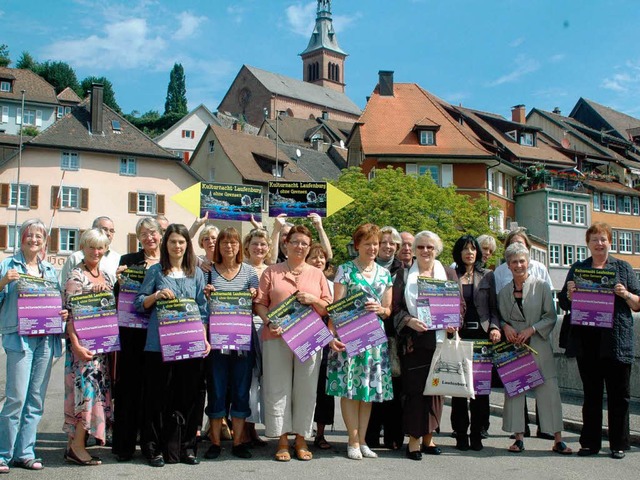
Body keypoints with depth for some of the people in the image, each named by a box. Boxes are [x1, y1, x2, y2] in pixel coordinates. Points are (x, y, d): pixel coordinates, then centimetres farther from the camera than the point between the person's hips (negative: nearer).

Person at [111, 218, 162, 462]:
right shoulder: (128, 260, 8)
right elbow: (118, 297, 5)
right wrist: (119, 280, -13)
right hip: (133, 332, -1)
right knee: (129, 385, 2)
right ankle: (124, 444, 9)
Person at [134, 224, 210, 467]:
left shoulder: (196, 273, 11)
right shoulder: (156, 271, 6)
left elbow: (203, 310, 10)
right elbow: (139, 304, 6)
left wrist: (204, 338, 1)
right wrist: (156, 295, -12)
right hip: (159, 343, -2)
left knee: (187, 395, 5)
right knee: (159, 396, 2)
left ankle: (185, 447, 16)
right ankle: (155, 448, 13)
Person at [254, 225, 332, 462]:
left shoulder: (317, 274, 13)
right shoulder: (271, 272, 9)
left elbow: (328, 308, 12)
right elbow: (259, 303, 3)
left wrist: (313, 299, -7)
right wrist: (269, 323, -13)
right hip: (277, 337, -1)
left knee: (305, 389, 3)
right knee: (278, 389, -1)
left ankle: (301, 438, 15)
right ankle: (282, 440, 9)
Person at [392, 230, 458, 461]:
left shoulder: (449, 273, 12)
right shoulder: (404, 275, 9)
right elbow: (396, 308, 3)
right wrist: (409, 321, -14)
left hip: (441, 338, 2)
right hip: (414, 340, -2)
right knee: (414, 387, -5)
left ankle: (428, 437, 17)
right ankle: (413, 440, 3)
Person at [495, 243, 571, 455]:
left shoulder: (541, 286, -1)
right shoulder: (504, 291, 8)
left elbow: (551, 316, -2)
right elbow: (500, 317, 15)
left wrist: (531, 330, -13)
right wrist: (505, 326, -6)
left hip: (539, 345, -3)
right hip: (513, 347, 3)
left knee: (548, 390, -4)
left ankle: (557, 439, 3)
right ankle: (519, 437, 12)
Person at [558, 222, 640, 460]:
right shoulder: (577, 269, 11)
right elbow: (565, 304, 11)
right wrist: (570, 292, -10)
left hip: (616, 341, -1)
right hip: (587, 341, 1)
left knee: (618, 395, 3)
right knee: (591, 394, 8)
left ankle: (618, 444, 13)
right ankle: (590, 442, 15)